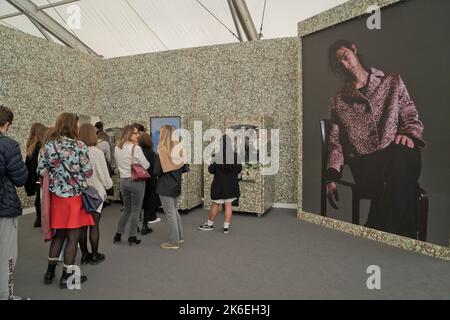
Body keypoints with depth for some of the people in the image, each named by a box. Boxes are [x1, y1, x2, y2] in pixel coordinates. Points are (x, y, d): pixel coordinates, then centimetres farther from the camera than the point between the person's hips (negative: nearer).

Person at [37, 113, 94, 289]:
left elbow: (41, 172, 0)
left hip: (56, 196, 5)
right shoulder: (79, 146, -12)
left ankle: (50, 271, 29)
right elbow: (88, 172, -10)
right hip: (76, 197, -4)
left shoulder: (48, 146, 0)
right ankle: (66, 276, 16)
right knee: (73, 237, 7)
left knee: (59, 234, 21)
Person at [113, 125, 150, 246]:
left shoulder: (117, 148, 5)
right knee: (135, 210, 6)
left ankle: (118, 234, 25)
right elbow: (146, 165, -12)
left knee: (126, 209, 20)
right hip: (136, 181, -6)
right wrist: (140, 163, 5)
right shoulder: (136, 148, -15)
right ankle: (132, 237, 12)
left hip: (123, 180, 6)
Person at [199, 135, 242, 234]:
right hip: (232, 184, 2)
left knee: (215, 205, 10)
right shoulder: (235, 156, -7)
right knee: (228, 205, 8)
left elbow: (211, 170, -7)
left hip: (219, 184, -2)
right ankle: (226, 227, 13)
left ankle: (210, 224, 26)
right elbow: (239, 169, 1)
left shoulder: (216, 156, -14)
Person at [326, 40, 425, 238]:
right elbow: (336, 143, 12)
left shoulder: (392, 82, 19)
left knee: (405, 152, -36)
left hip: (398, 156, 1)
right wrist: (332, 177, -3)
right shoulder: (338, 101, 19)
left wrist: (408, 134, -12)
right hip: (364, 163, 0)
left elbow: (412, 119, 14)